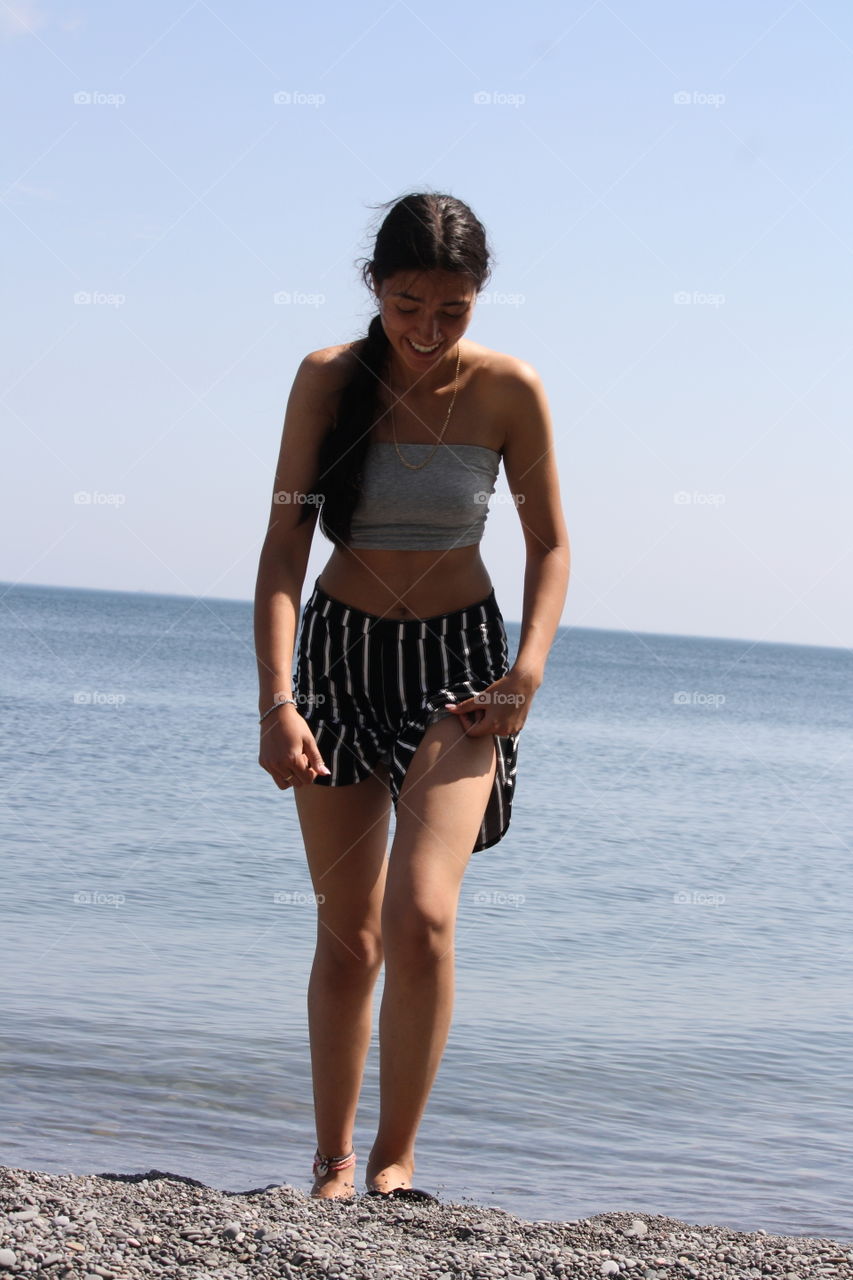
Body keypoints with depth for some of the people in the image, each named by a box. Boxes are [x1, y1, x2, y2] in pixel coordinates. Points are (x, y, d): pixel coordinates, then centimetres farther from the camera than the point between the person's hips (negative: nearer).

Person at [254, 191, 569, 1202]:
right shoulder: (328, 379, -9)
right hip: (338, 655, 1)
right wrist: (276, 701, -21)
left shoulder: (508, 390, -9)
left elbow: (548, 543, 2)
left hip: (457, 662, -1)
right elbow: (283, 547, -11)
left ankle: (396, 1157, -2)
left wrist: (529, 667, -12)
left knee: (422, 918, -18)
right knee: (346, 933, 6)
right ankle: (333, 1165, 18)